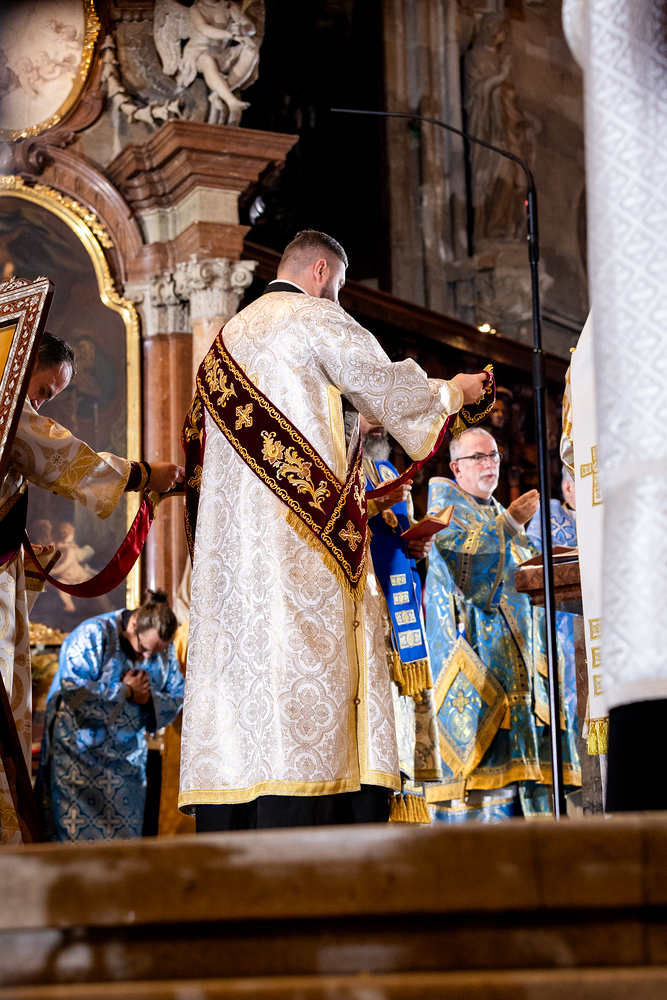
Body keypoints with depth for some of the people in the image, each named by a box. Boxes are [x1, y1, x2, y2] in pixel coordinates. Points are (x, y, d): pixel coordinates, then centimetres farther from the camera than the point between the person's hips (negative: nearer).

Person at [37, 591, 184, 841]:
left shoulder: (164, 650, 2)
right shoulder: (92, 636, -16)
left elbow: (177, 698, 10)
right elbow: (74, 691, -25)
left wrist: (149, 698, -12)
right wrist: (125, 691, -19)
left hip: (128, 759, 5)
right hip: (82, 758, -5)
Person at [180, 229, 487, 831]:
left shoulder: (230, 336, 25)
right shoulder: (315, 318, 1)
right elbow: (388, 389, 3)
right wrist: (452, 392, 23)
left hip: (231, 529, 8)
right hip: (298, 531, -8)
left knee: (242, 663, 1)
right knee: (301, 664, -12)